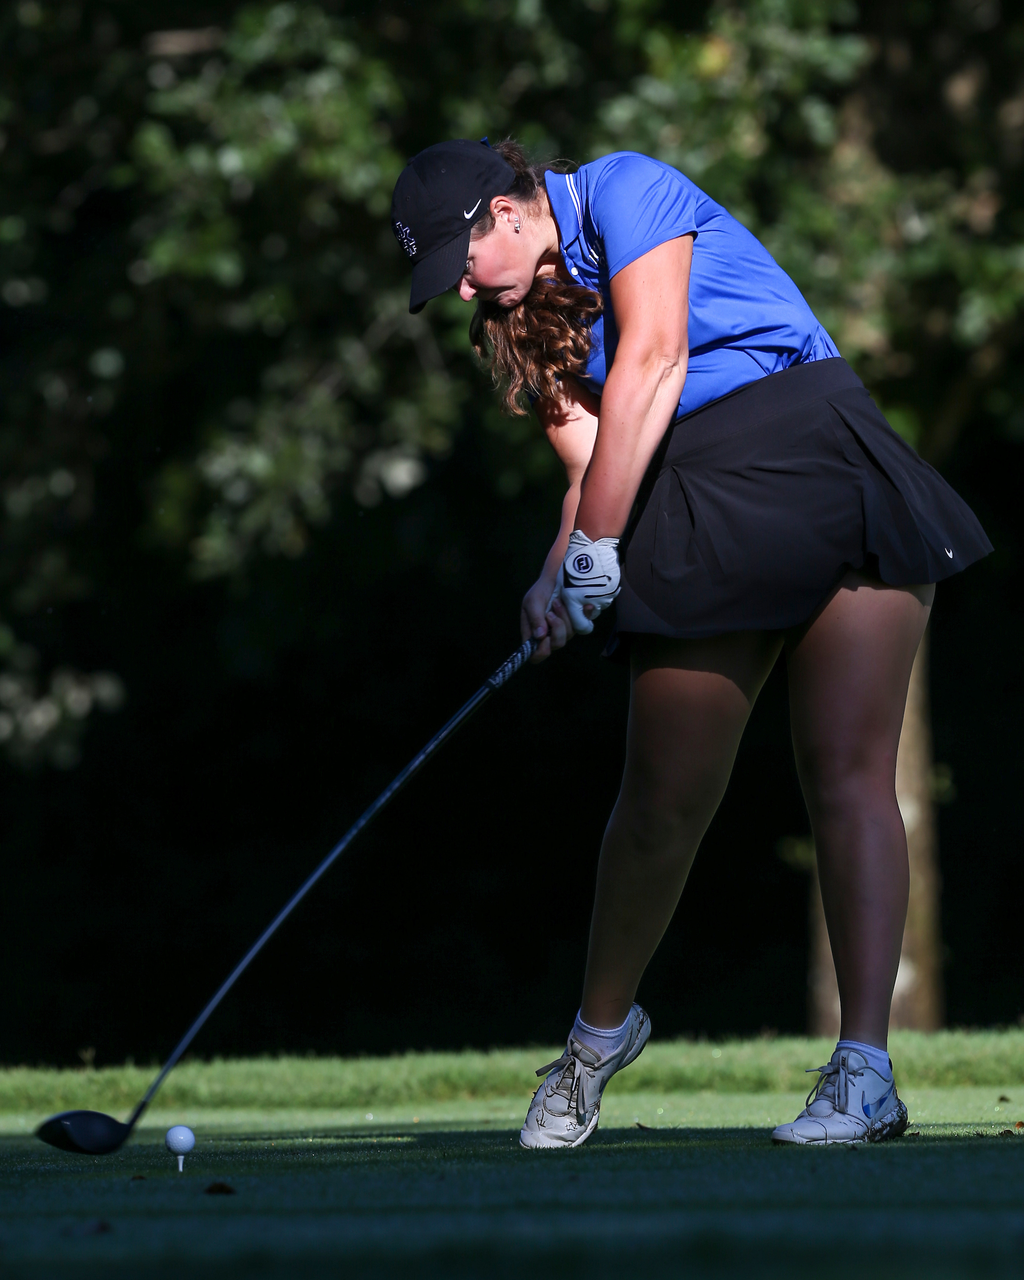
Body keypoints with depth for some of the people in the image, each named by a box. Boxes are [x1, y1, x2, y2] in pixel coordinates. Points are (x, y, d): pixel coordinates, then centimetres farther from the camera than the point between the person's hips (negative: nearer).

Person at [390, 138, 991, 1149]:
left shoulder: (626, 191, -4)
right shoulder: (529, 311, 15)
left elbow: (652, 363, -15)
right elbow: (591, 462, 6)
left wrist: (596, 544, -15)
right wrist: (562, 574, -14)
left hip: (826, 467, -5)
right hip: (697, 523, 5)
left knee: (846, 773, -13)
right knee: (664, 798, -1)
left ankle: (864, 1075, -17)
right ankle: (599, 1031, 21)